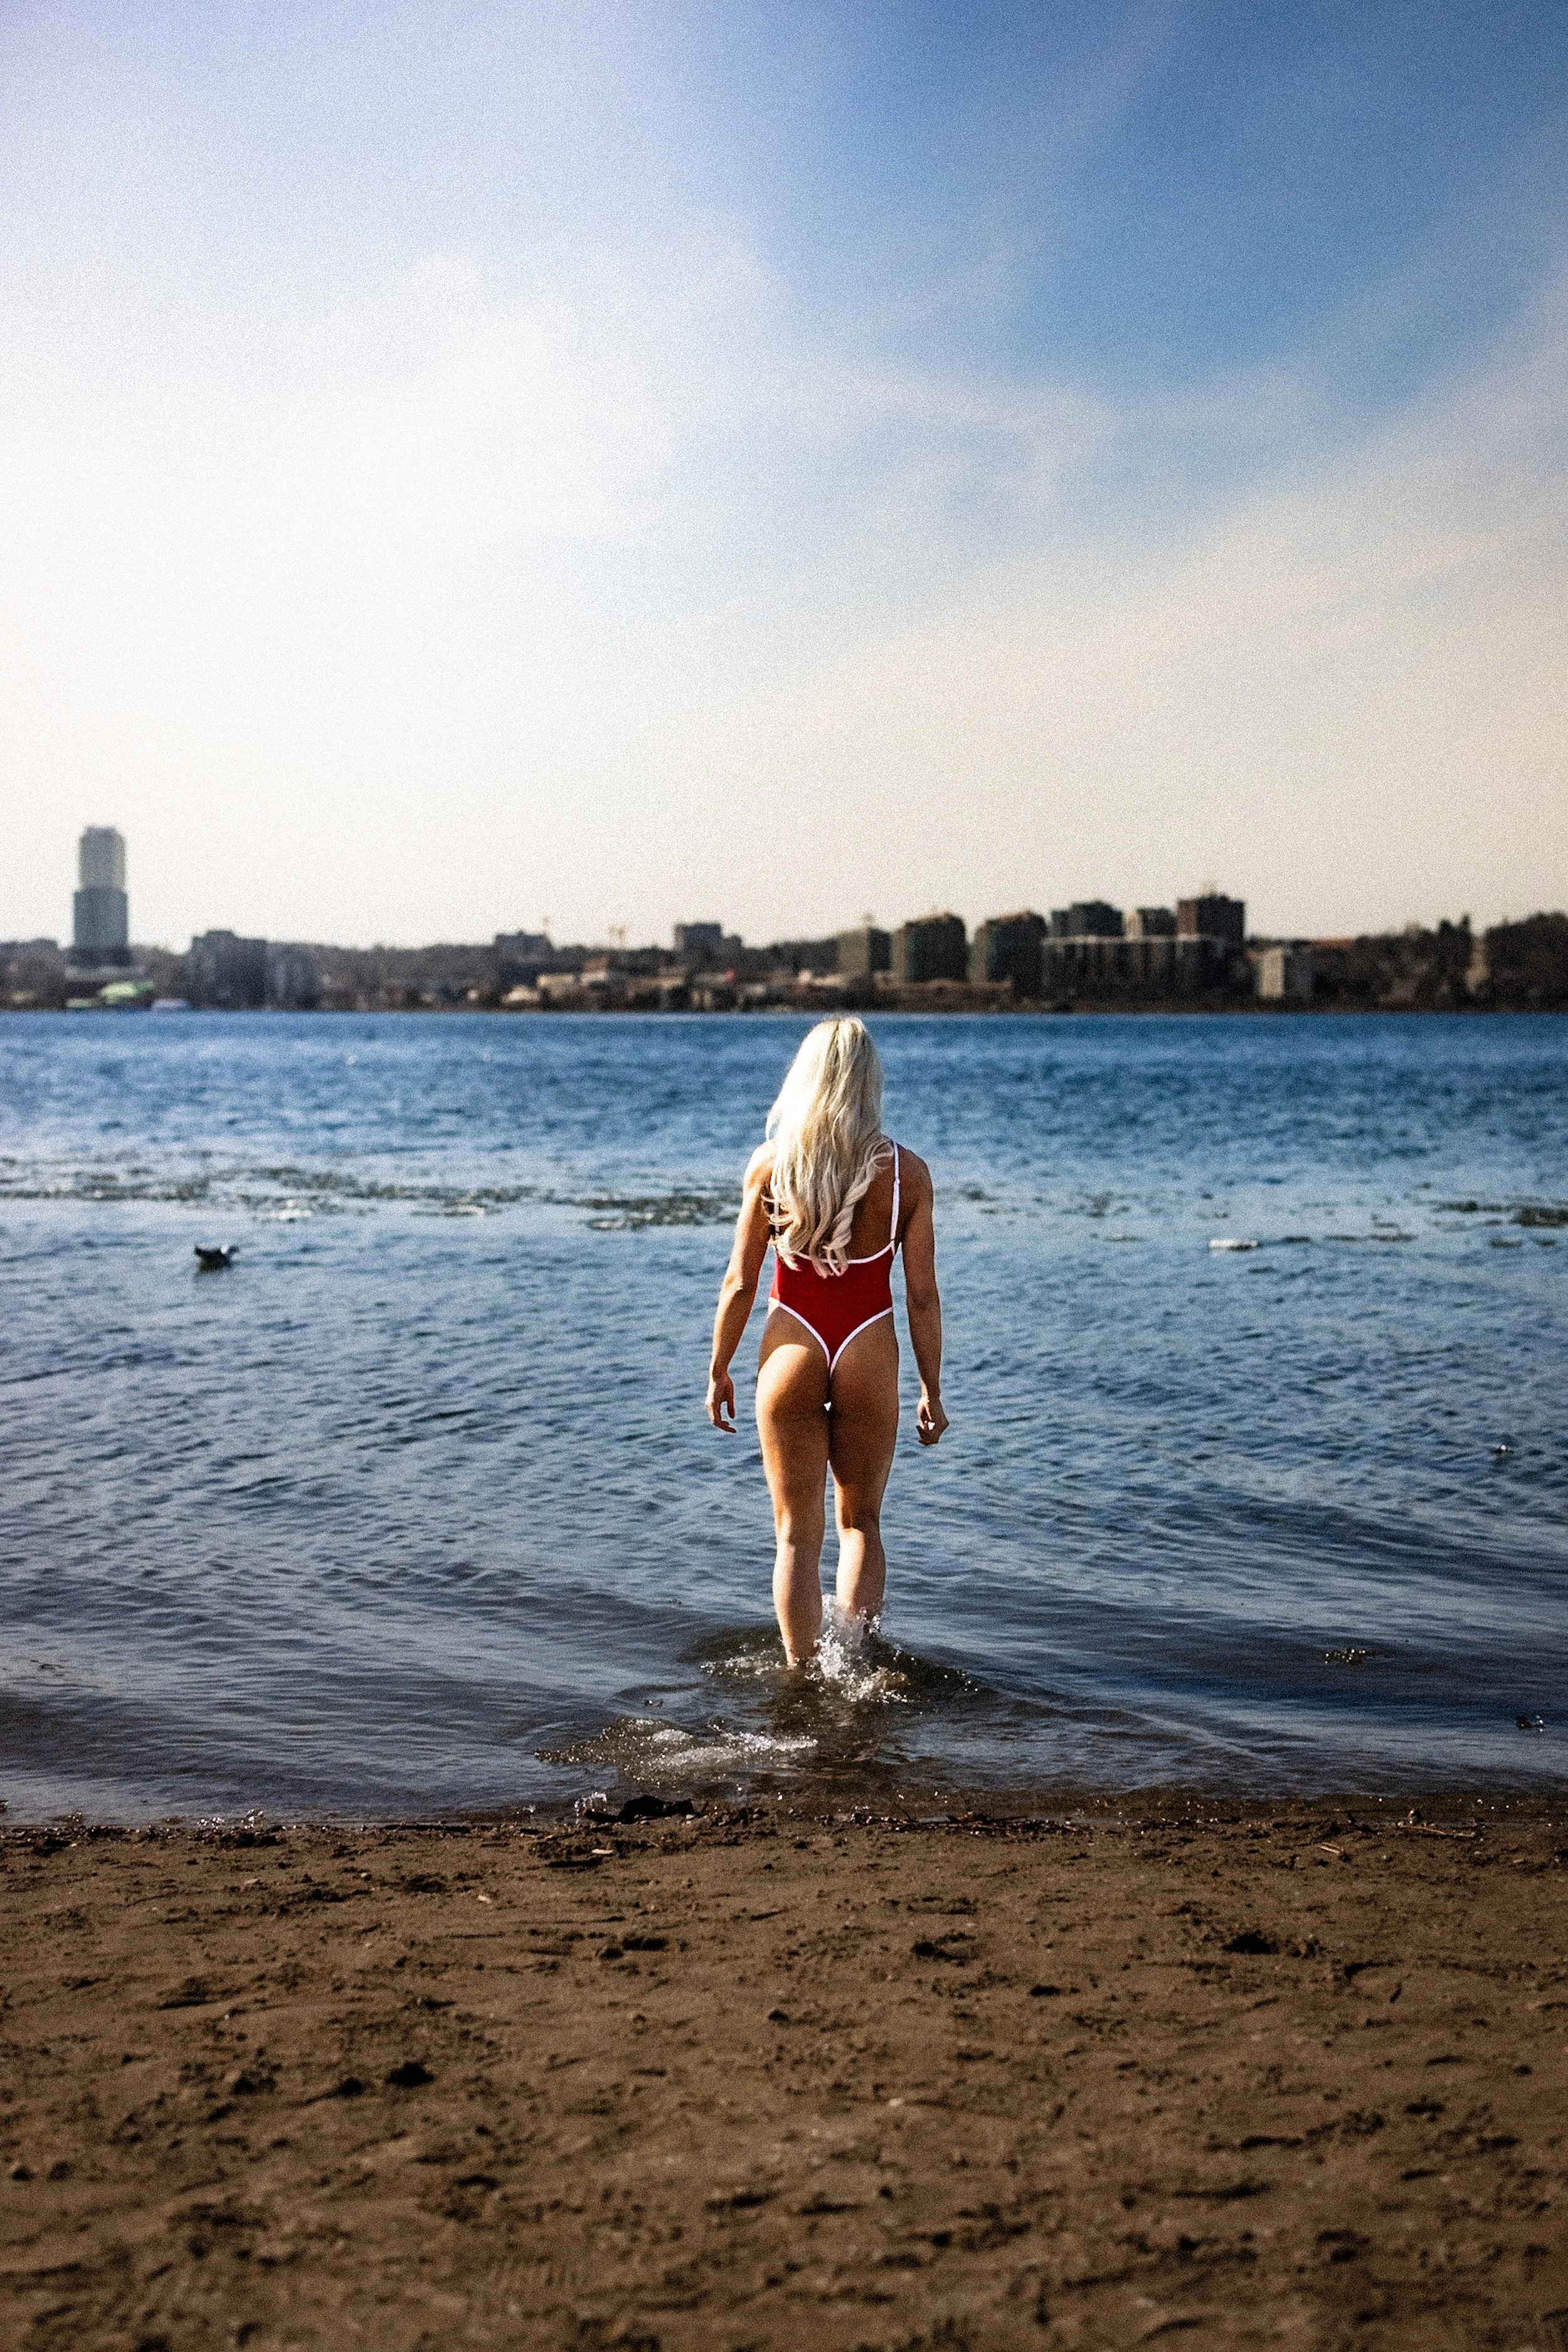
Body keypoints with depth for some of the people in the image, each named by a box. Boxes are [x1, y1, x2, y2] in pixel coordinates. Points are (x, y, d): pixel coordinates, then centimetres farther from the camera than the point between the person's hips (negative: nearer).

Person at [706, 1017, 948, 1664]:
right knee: (861, 1522, 20)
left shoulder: (771, 1164, -8)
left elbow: (740, 1283, -5)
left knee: (797, 1535, 12)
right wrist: (932, 1391, 5)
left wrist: (718, 1371, 8)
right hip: (870, 1357, 1)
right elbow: (922, 1296, -5)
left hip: (791, 1351, 0)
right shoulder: (907, 1172, -7)